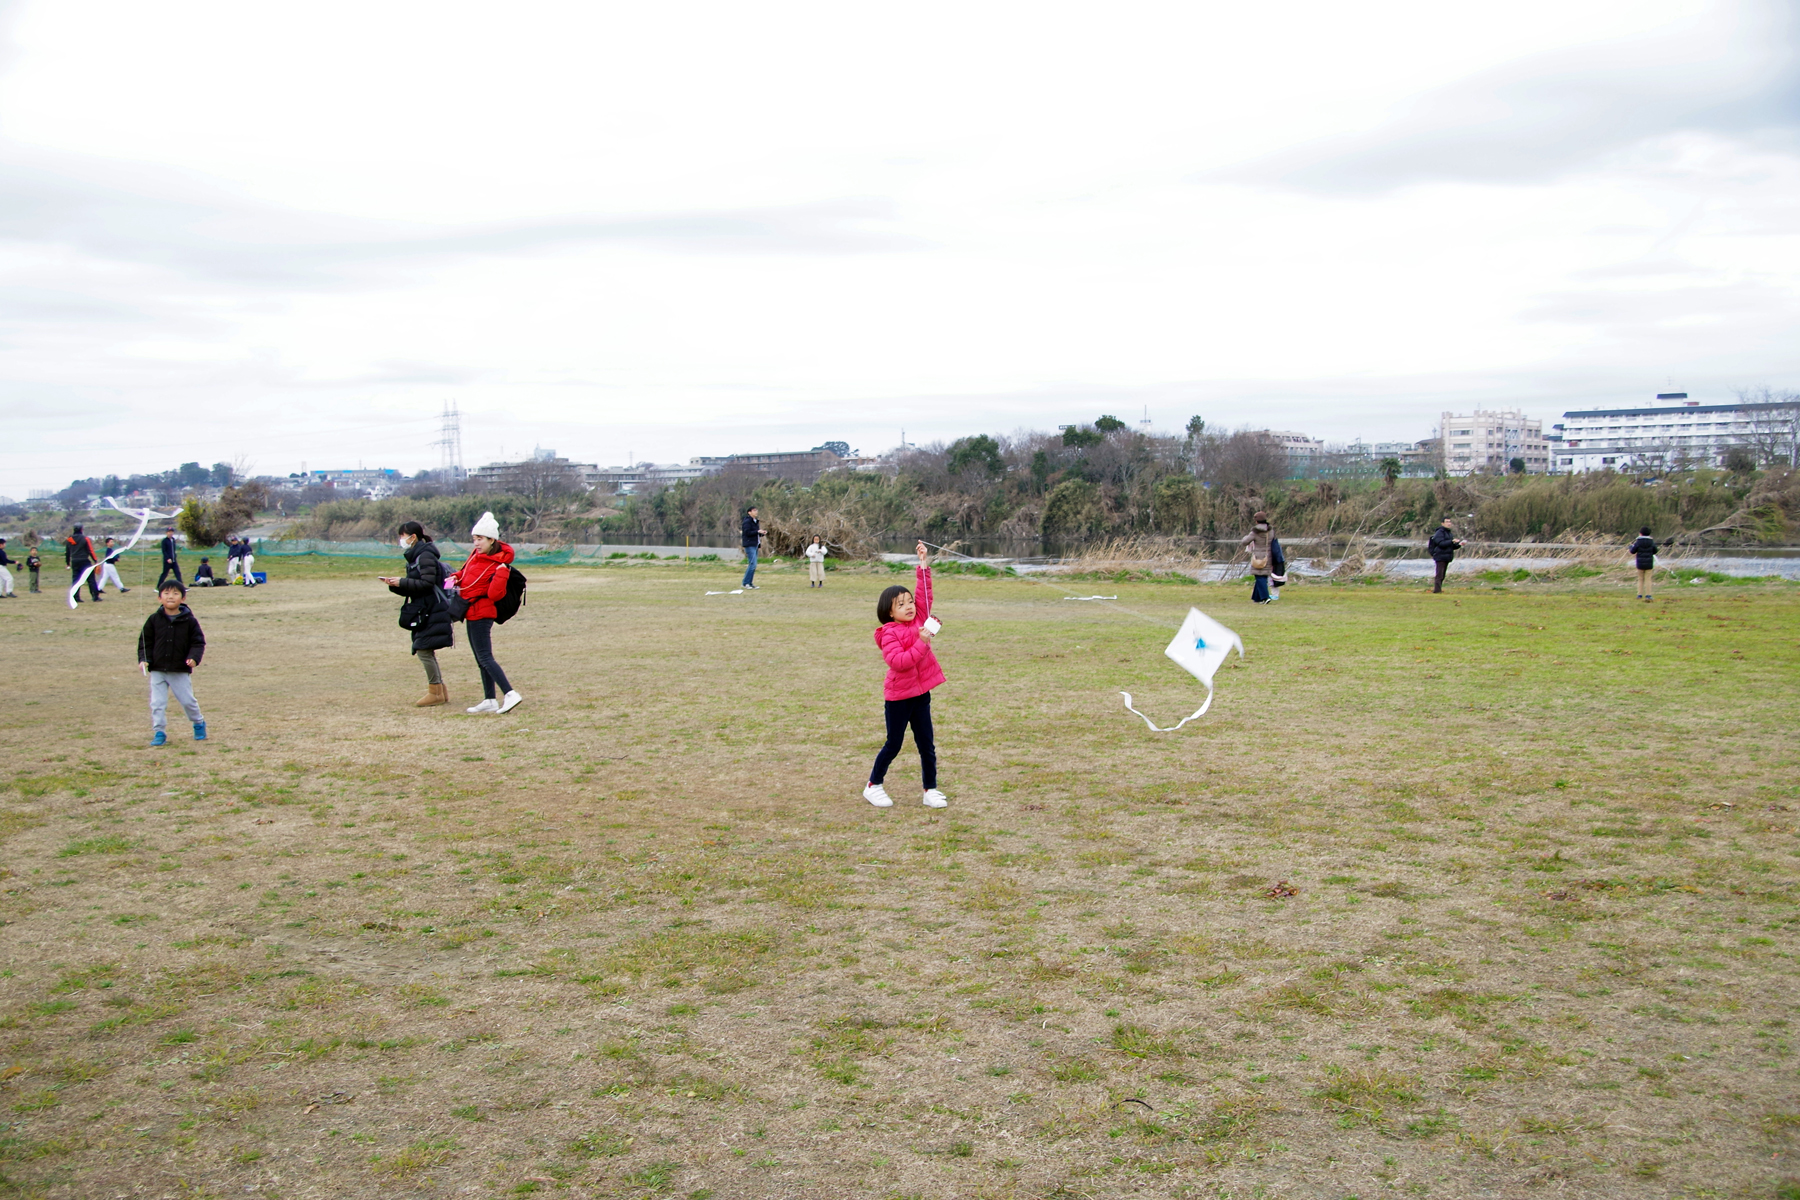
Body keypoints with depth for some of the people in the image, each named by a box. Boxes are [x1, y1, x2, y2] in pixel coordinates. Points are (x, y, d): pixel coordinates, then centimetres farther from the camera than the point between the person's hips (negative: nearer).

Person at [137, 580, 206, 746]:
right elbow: (145, 642, 5)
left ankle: (199, 723, 30)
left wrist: (194, 658, -18)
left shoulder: (189, 621, -4)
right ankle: (159, 733, 9)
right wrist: (143, 659, -8)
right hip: (157, 670, 2)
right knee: (157, 704, 0)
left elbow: (198, 642, -1)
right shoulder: (154, 620, 1)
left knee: (187, 701, 6)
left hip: (180, 671, -2)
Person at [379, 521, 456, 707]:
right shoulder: (414, 557, 16)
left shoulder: (425, 556, -13)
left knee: (424, 651, -8)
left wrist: (402, 582, -17)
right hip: (423, 613, 10)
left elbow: (427, 583, -21)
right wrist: (395, 584, 1)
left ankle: (435, 693, 0)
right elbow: (411, 588, 17)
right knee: (424, 652, 12)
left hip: (432, 613, -10)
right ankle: (440, 691, 19)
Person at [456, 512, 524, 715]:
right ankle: (490, 701, 17)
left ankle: (510, 694, -18)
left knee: (485, 657, -13)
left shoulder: (498, 565, -18)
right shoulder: (476, 554, 6)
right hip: (472, 613, 9)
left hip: (480, 614, -9)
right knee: (481, 659, 12)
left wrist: (501, 574, -36)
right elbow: (466, 571, 26)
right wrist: (456, 578, 6)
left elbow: (494, 594, -25)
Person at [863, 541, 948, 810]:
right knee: (893, 745, 6)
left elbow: (923, 592, 5)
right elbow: (899, 662, -26)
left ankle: (931, 790, 17)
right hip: (897, 698, -5)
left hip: (920, 694, 5)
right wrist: (921, 643, -28)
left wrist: (923, 564, -3)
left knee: (927, 745, 8)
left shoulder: (920, 620, 3)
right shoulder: (889, 634, -15)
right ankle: (873, 786, 23)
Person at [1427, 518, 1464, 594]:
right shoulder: (1439, 532, -8)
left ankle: (1438, 590, 10)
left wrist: (1459, 544, 2)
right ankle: (1437, 590, -16)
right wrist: (1452, 541, -25)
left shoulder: (1449, 533, 19)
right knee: (1439, 574, -13)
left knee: (1442, 575, 7)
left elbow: (1452, 547, 20)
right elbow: (1441, 543, -20)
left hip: (1447, 557, 9)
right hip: (1440, 556, -9)